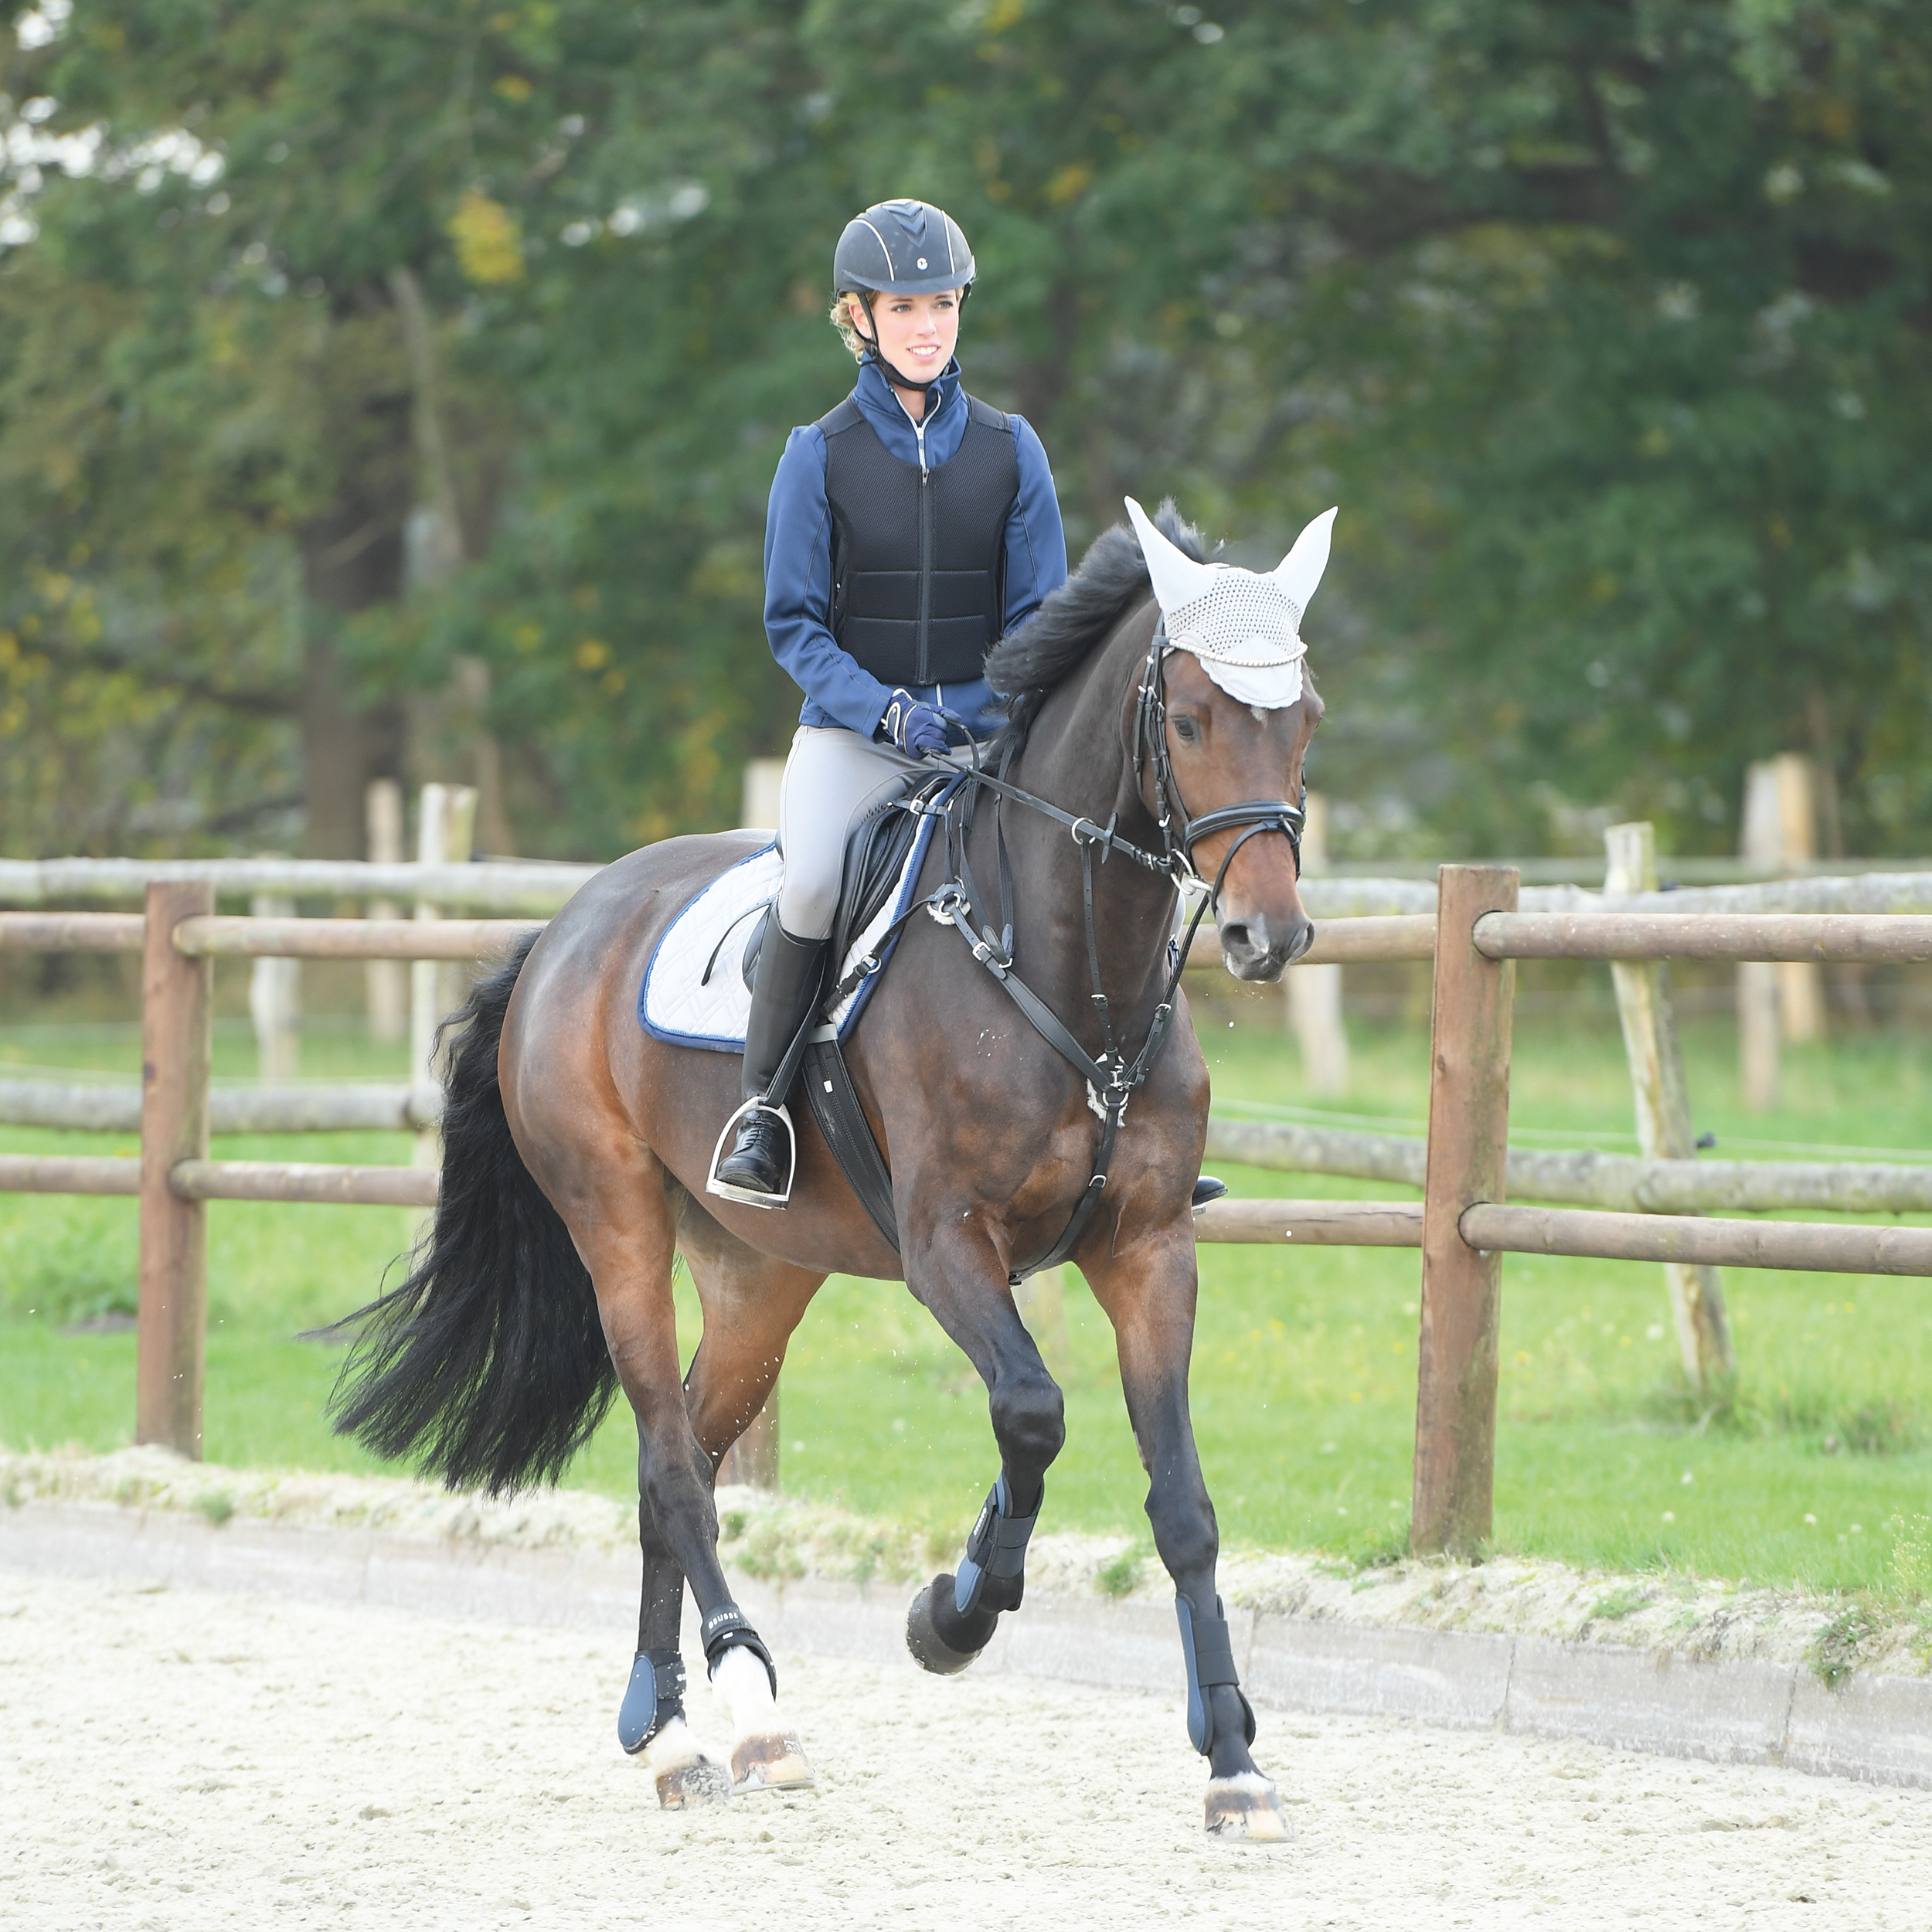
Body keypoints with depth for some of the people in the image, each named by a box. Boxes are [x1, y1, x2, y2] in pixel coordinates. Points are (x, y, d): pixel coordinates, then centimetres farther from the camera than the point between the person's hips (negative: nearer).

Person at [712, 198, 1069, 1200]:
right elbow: (793, 622, 0)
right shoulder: (821, 455, 1)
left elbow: (1039, 617, 8)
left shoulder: (1009, 450, 7)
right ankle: (763, 1104, -15)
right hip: (851, 729, -2)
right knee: (813, 880, -30)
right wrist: (887, 711, -15)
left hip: (985, 729, 2)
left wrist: (1017, 718, -11)